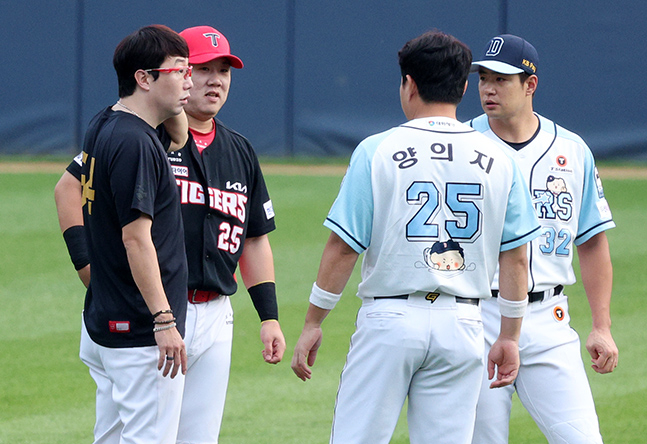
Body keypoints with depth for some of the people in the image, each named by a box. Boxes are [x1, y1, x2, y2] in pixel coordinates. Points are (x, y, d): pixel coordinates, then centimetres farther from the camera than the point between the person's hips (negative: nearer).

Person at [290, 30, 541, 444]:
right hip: (462, 326, 3)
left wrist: (313, 323, 3)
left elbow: (343, 247, -5)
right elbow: (516, 257, 5)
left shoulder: (377, 150, -4)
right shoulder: (498, 159, 5)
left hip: (390, 317, -3)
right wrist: (509, 337, 13)